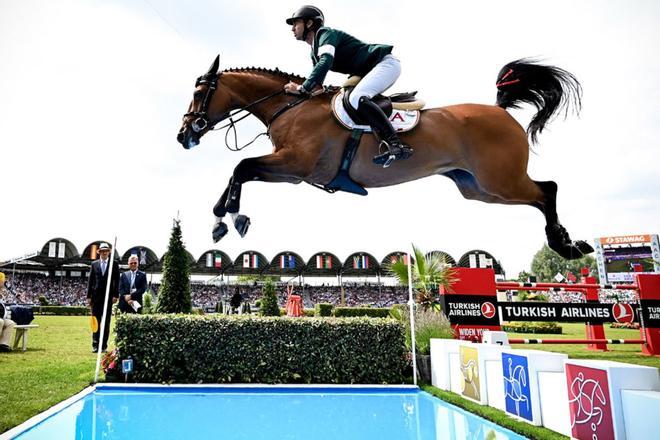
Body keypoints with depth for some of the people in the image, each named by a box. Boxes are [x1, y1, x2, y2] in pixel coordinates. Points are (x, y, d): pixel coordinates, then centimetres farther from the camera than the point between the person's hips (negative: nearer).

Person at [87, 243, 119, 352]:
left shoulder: (114, 264, 3)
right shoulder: (94, 264, 9)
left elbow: (116, 280, 0)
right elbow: (90, 281, 8)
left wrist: (115, 295, -7)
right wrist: (89, 296, 2)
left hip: (108, 296, -1)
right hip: (96, 296, 1)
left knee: (106, 322, 3)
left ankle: (104, 345, 8)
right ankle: (95, 345, 9)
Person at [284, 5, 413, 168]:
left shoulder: (326, 33, -10)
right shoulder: (314, 53, 19)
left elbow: (325, 62, -28)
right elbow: (317, 81, 20)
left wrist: (303, 88, -31)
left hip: (386, 62, -11)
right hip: (372, 71, 11)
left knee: (356, 98, -31)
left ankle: (397, 146, -40)